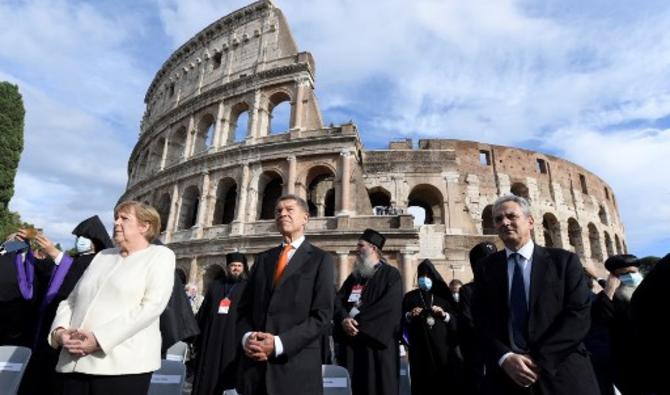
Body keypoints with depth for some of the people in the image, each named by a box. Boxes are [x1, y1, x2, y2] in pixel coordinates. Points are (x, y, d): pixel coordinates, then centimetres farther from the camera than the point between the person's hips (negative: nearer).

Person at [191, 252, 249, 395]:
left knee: (228, 377, 3)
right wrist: (196, 336, 7)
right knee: (207, 375, 7)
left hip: (234, 339, -2)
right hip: (211, 337, 3)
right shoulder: (215, 285, 14)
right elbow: (203, 311, 12)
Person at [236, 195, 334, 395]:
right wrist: (247, 337, -9)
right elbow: (244, 308, 10)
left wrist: (278, 344, -16)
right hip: (254, 364, 4)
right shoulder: (263, 259, 12)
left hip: (296, 366, -4)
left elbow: (322, 315, -9)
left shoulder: (320, 259, -3)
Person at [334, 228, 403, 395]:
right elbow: (338, 300, 5)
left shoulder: (391, 274, -2)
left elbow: (389, 307, -14)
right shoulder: (354, 275, 15)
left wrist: (358, 322, -16)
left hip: (377, 341, -5)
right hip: (351, 341, 5)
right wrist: (344, 319, -16)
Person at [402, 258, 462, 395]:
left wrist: (444, 315, -12)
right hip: (420, 350, 0)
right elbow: (401, 321, 4)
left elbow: (456, 320, 6)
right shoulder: (410, 297, 10)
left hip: (443, 347, 1)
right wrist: (409, 316, -14)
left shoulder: (443, 296, 11)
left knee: (447, 383, -3)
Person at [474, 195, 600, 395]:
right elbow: (482, 319, 0)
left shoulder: (564, 260, -1)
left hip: (561, 375, -1)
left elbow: (579, 314, -9)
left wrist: (540, 360, -16)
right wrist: (505, 358, -16)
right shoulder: (488, 266, 2)